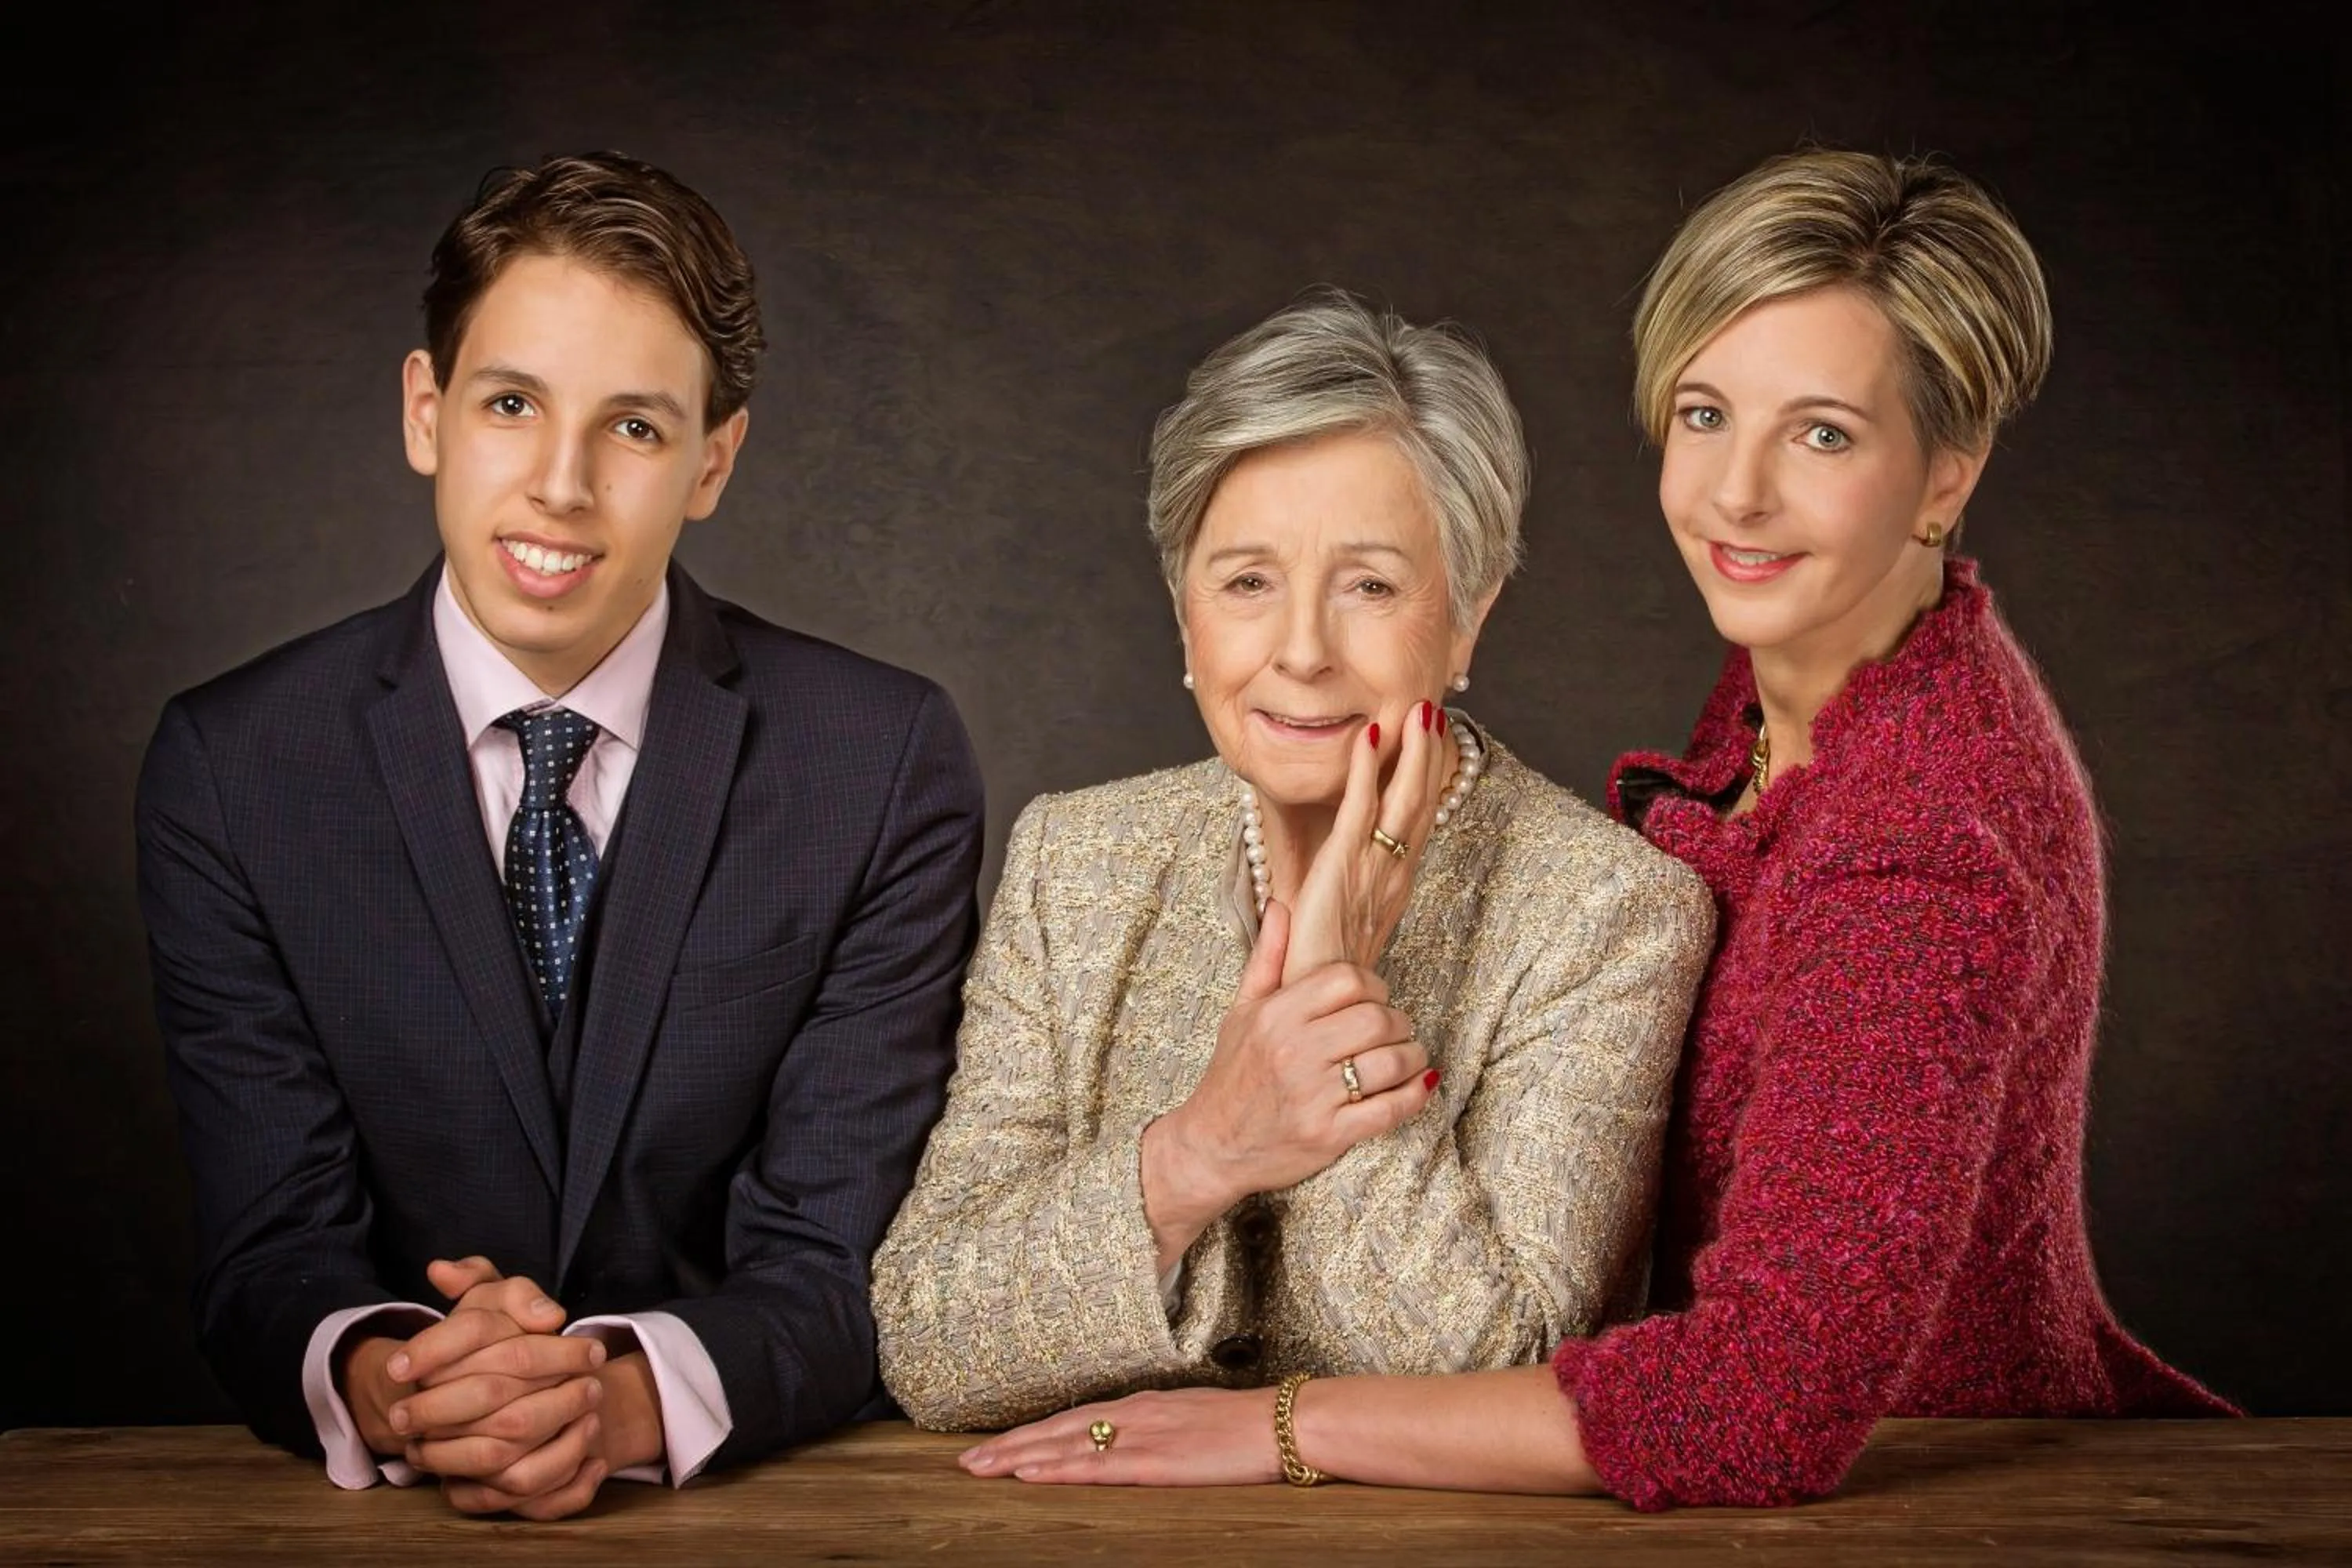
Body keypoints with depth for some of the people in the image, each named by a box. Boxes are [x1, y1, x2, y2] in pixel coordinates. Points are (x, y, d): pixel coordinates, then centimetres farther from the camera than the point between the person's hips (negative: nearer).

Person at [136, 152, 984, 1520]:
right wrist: (383, 1386, -28)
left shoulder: (885, 762, -7)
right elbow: (269, 1256, -6)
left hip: (766, 1507, 0)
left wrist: (627, 1390, -28)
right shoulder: (231, 771, -3)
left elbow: (844, 1266, -9)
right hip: (376, 1516, 1)